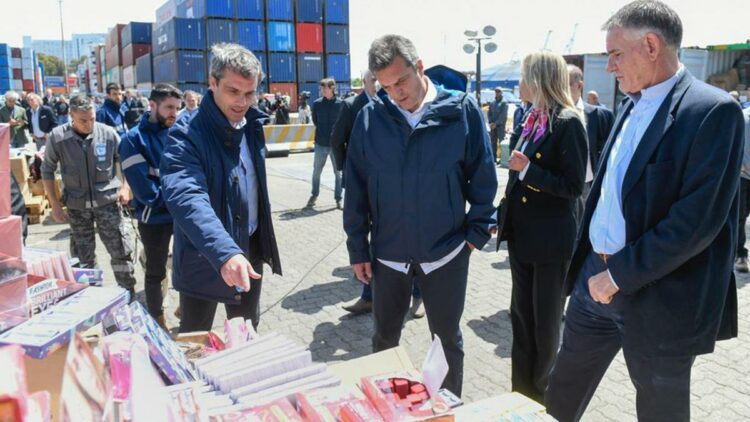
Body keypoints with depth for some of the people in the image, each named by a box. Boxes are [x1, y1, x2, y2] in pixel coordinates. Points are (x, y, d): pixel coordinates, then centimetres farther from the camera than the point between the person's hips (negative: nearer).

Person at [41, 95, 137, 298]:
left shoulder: (108, 133, -9)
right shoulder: (57, 137, -8)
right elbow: (47, 170, 2)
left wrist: (124, 187, -2)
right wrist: (55, 204, 0)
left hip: (108, 201, -1)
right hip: (77, 205, 1)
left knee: (122, 251, 1)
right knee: (83, 257, 11)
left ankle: (129, 294, 16)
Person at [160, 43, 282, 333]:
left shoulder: (253, 127, 1)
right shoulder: (186, 137, -21)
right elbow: (188, 199, -38)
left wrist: (262, 245, 15)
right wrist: (225, 253, -51)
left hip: (249, 255, 6)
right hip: (203, 262, -5)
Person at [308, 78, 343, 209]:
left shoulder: (341, 104, -6)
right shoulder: (317, 103, 0)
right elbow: (315, 121, 10)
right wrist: (322, 133, 8)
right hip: (321, 144, 2)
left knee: (338, 172, 4)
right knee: (316, 171, 10)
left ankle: (338, 198, 14)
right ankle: (314, 195, 28)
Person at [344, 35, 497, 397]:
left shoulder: (462, 110, -10)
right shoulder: (370, 116, -6)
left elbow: (483, 178, -3)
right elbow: (356, 188, -1)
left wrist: (477, 231, -6)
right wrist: (357, 247, 1)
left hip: (446, 252, -1)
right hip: (387, 252, 2)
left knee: (447, 339, 15)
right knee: (384, 338, 18)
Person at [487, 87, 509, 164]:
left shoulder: (504, 102, -1)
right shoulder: (492, 103, 16)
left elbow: (503, 115, -9)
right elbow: (489, 113, 12)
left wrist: (496, 123, -15)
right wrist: (490, 122, -5)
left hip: (500, 125, -5)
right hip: (493, 125, 5)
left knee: (502, 142, -6)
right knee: (493, 142, 5)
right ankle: (494, 157, 10)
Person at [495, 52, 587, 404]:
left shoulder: (567, 123, -15)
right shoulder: (533, 119, 9)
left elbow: (573, 186, -18)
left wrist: (528, 169, -24)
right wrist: (502, 214, 13)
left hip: (550, 238, -8)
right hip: (521, 233, 8)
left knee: (546, 321, 9)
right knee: (521, 315, 16)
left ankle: (543, 393, 28)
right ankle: (521, 387, 31)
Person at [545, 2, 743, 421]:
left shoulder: (713, 110, -16)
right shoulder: (632, 105, 10)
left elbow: (698, 220, -23)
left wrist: (621, 273, -18)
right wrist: (594, 262, 11)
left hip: (658, 295, -7)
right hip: (596, 276, 7)